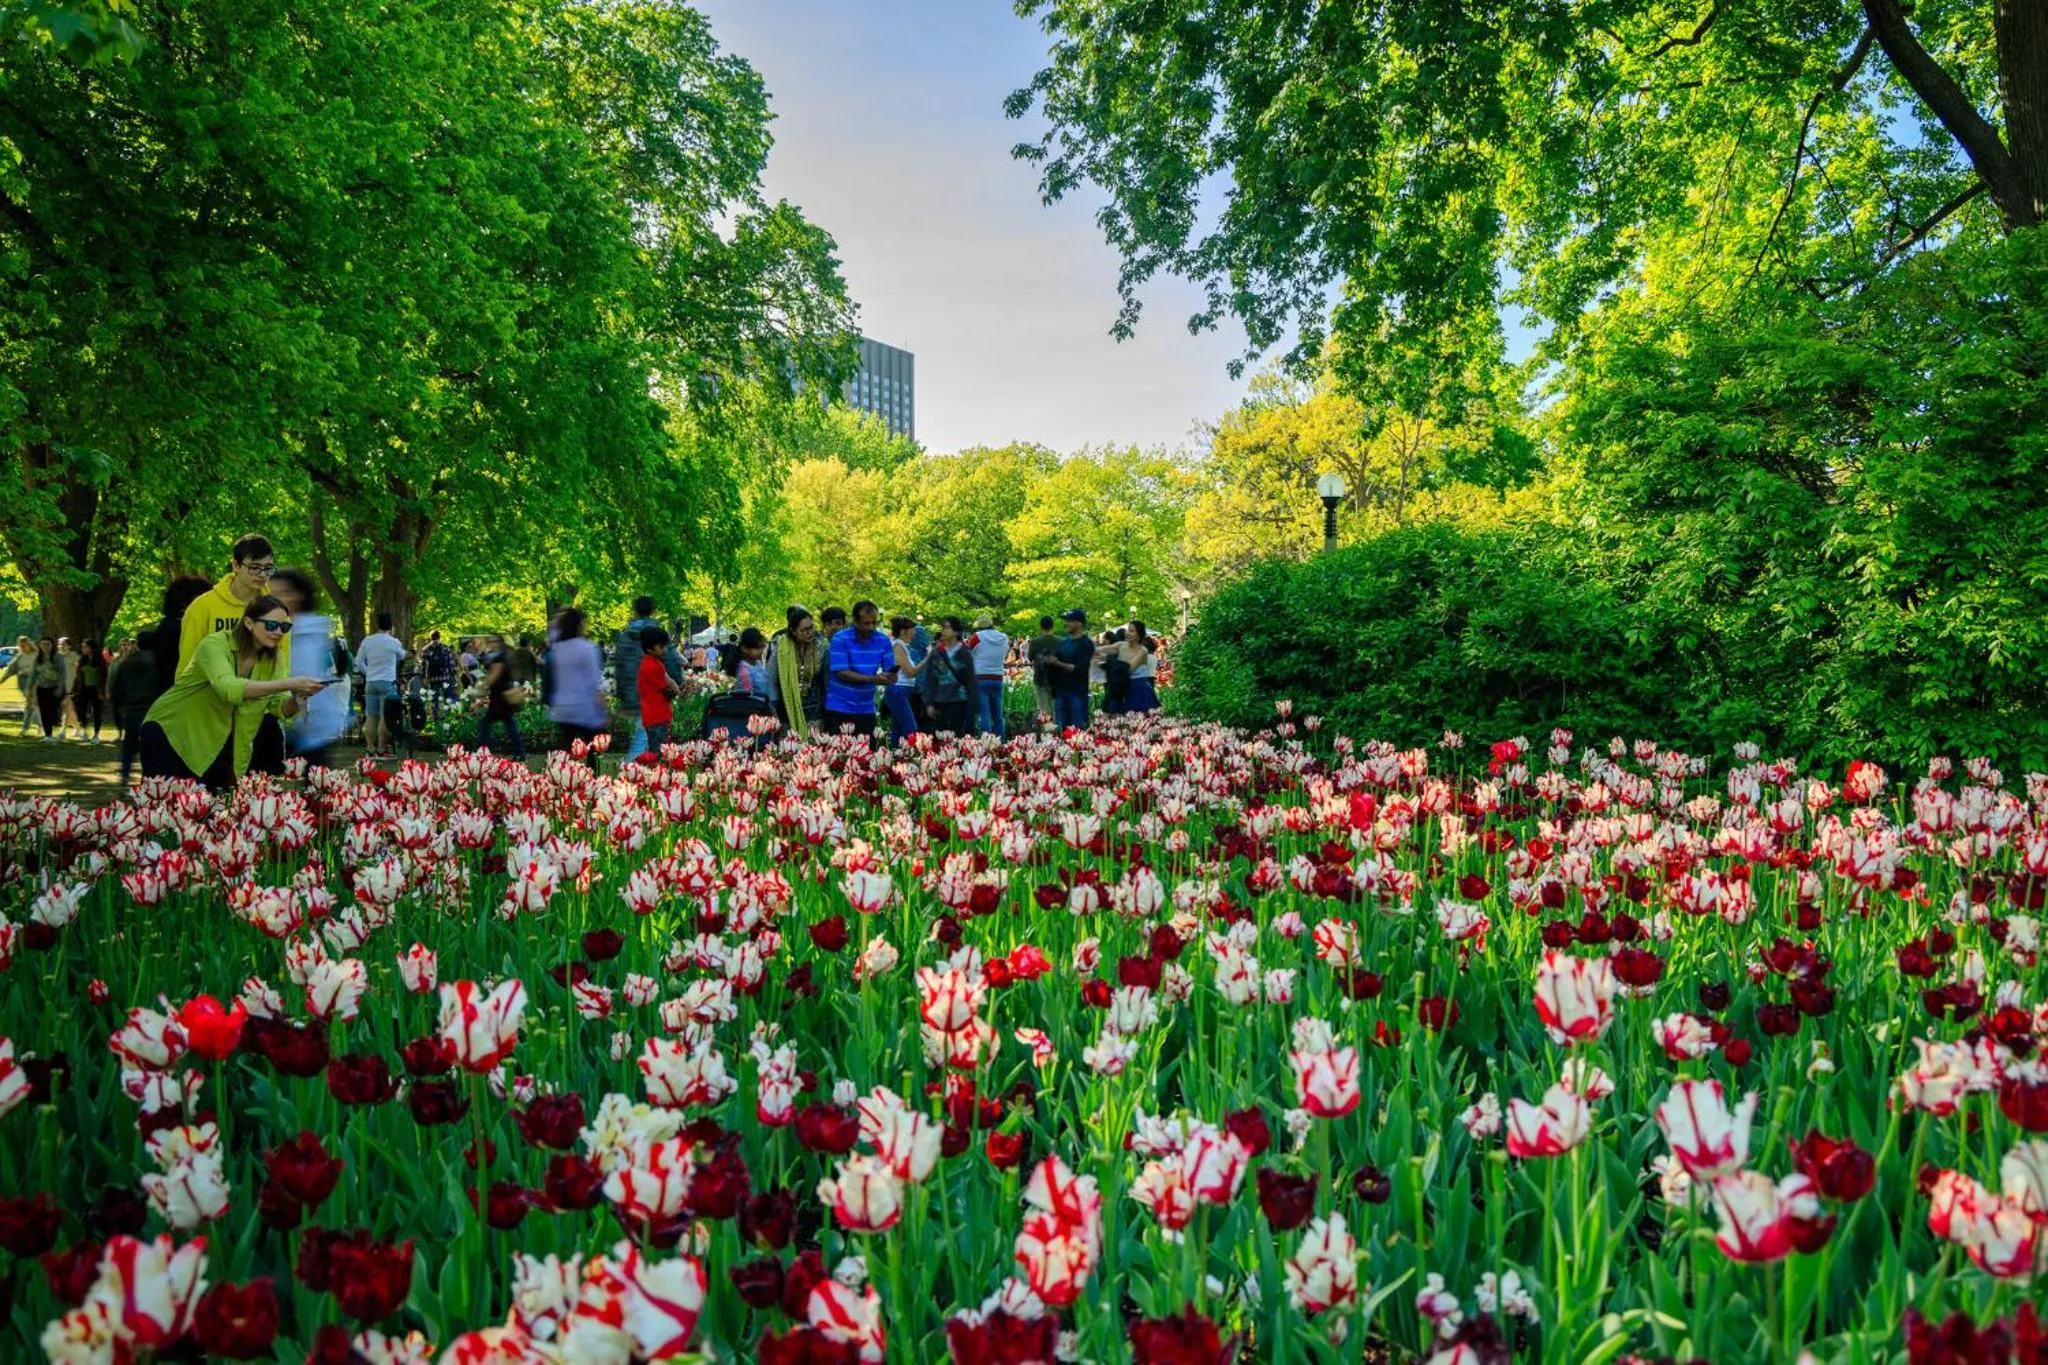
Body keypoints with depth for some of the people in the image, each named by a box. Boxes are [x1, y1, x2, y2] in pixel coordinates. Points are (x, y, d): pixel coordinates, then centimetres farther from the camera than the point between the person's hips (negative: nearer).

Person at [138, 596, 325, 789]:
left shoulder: (274, 657, -5)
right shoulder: (215, 645, -24)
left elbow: (281, 707, -11)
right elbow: (229, 689, -43)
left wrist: (297, 698, -34)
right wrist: (288, 684, -52)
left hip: (216, 744, 5)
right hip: (170, 732, -5)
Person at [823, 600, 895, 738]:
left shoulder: (883, 641, 2)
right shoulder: (840, 639, -10)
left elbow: (891, 673, 2)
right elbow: (842, 673, -17)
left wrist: (888, 677, -23)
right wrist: (872, 679, -26)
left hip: (867, 710, 4)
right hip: (839, 708, -4)